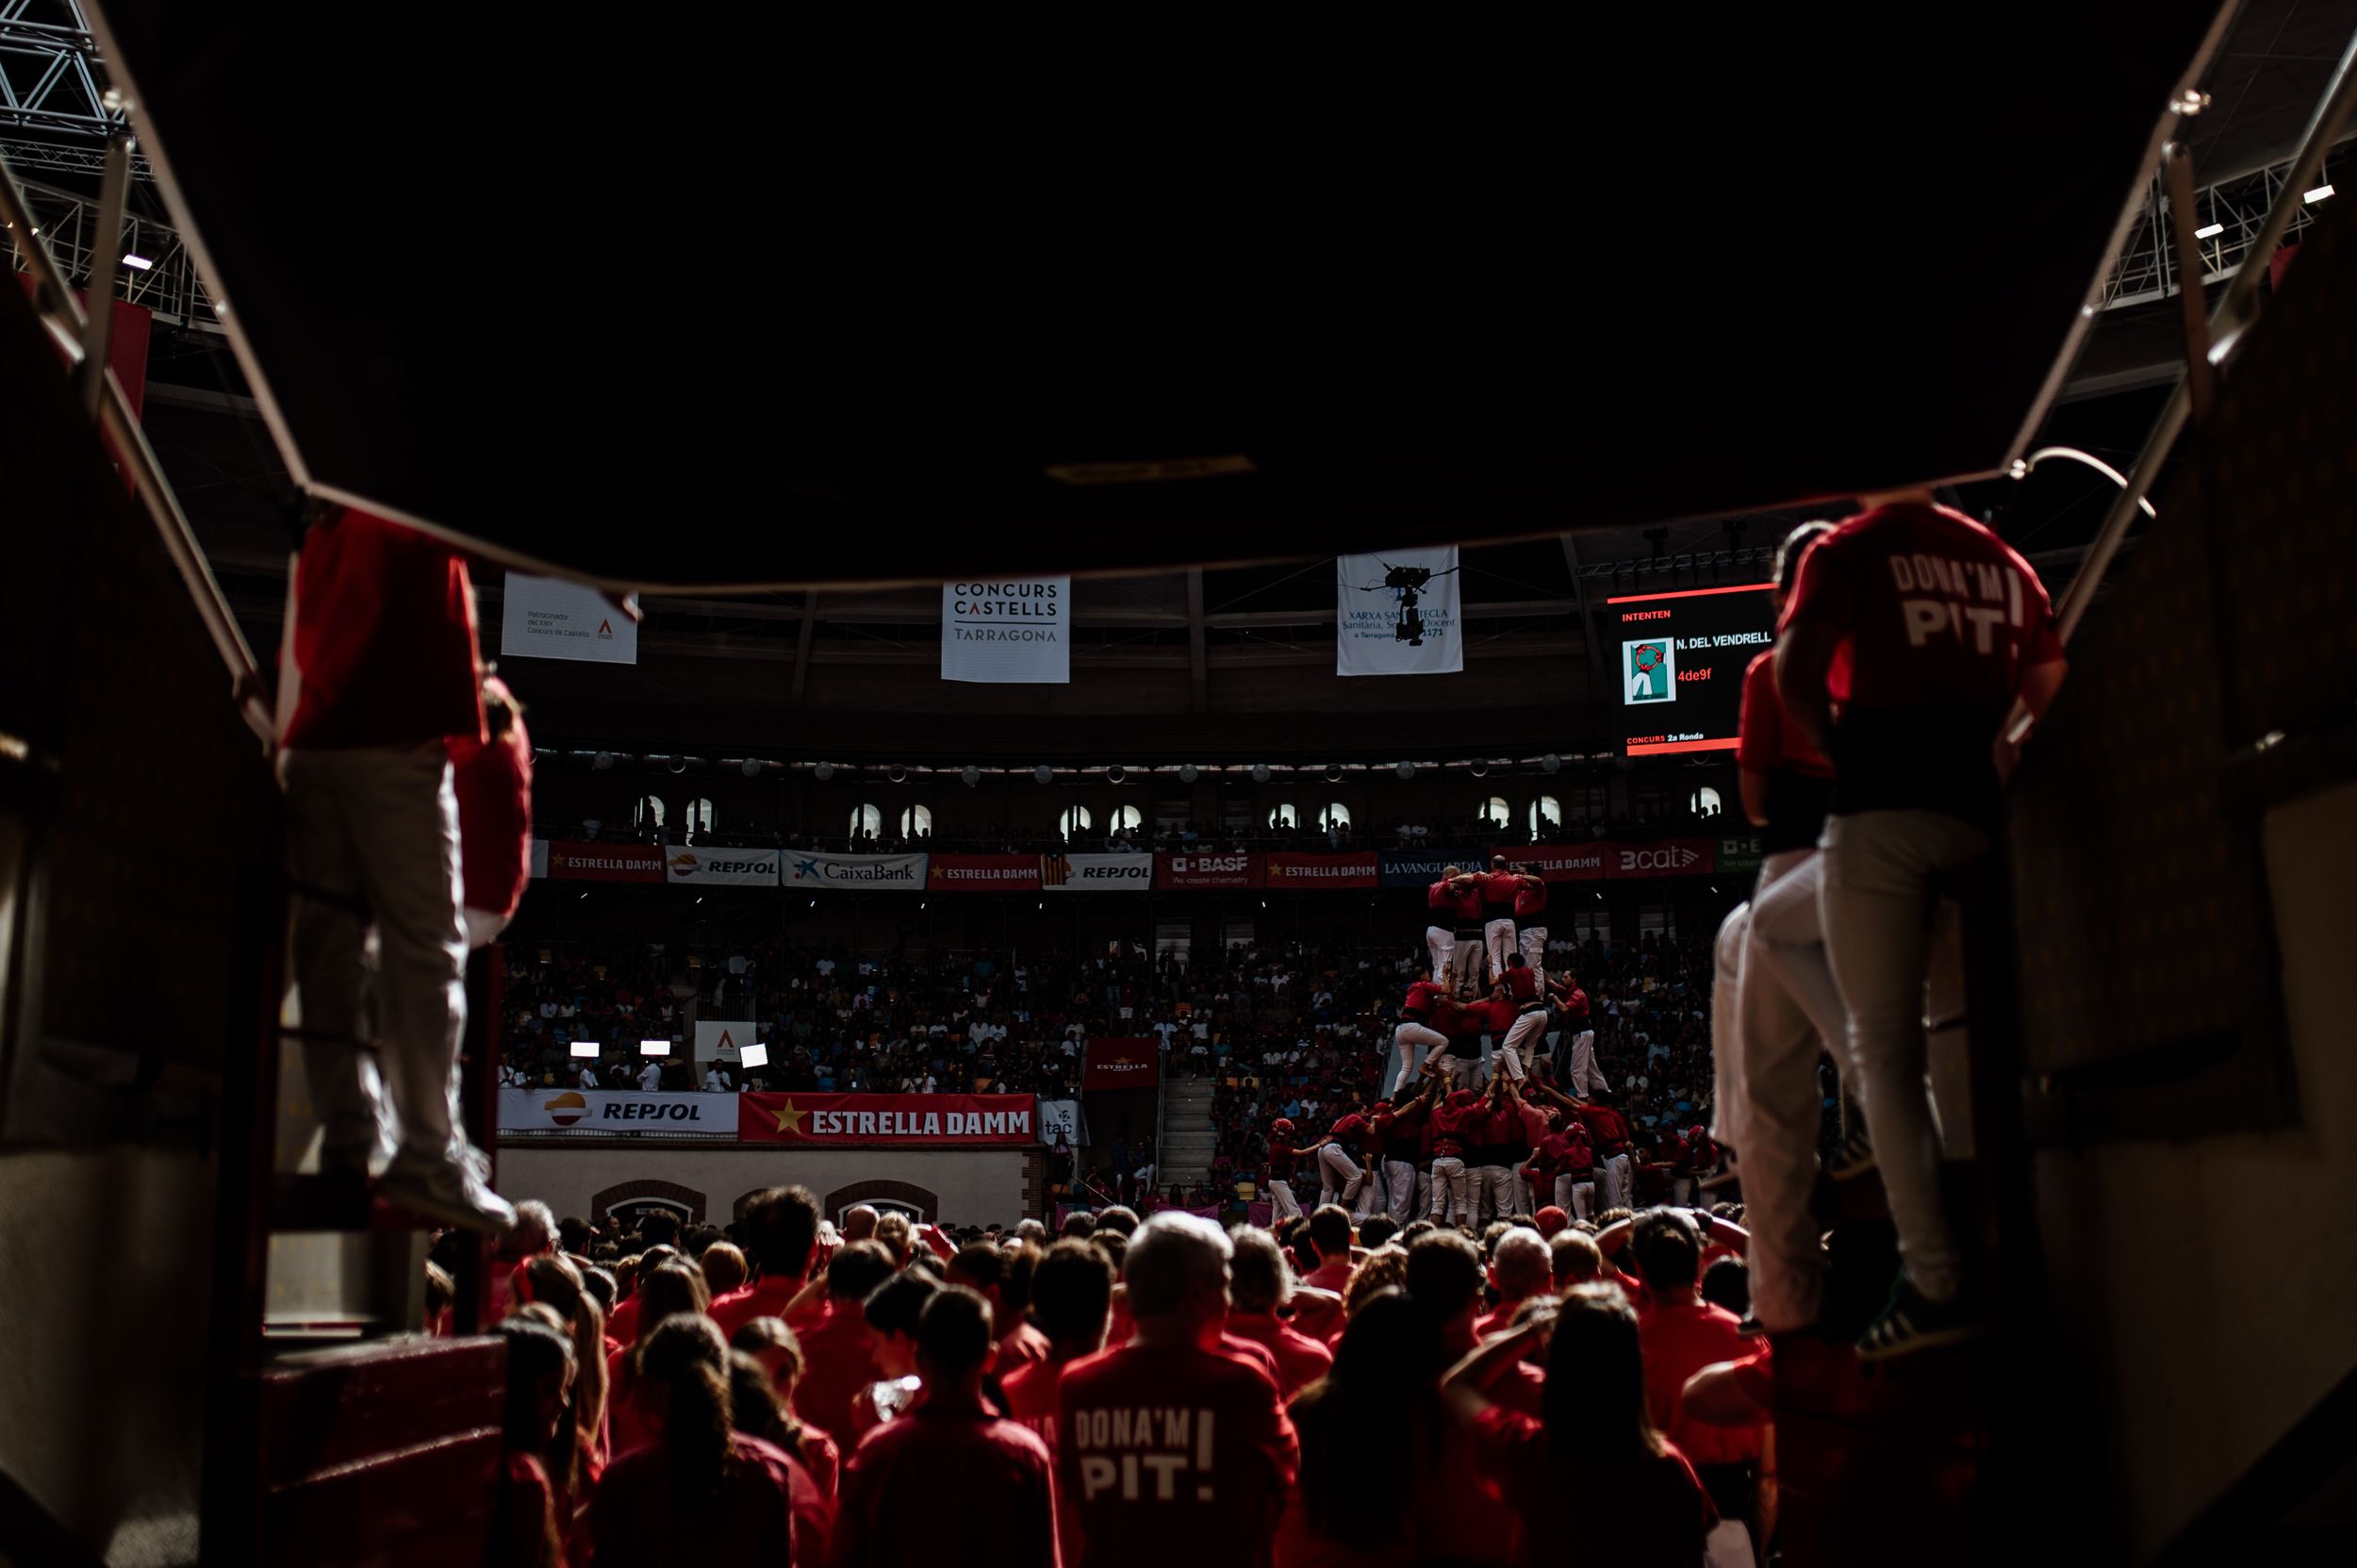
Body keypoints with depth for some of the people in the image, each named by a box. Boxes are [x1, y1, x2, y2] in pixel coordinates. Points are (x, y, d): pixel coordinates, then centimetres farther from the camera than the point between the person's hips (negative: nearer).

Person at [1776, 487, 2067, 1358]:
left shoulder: (1850, 551, 2)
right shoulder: (2001, 562, 17)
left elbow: (1796, 674, -10)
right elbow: (2052, 694, 18)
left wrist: (1847, 753, 4)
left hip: (1884, 812, -5)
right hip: (1985, 812, 5)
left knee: (1885, 1047, -4)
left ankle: (1935, 1282, -11)